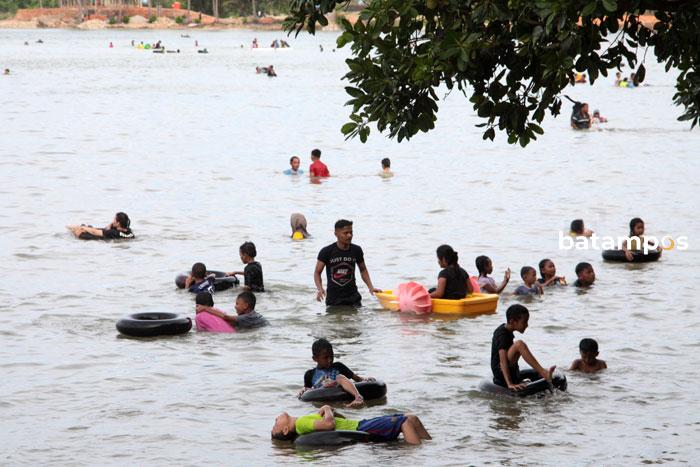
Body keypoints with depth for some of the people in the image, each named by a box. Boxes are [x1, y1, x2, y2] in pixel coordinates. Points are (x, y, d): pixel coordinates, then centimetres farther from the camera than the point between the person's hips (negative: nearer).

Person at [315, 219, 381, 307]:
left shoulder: (356, 250, 1)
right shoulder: (326, 252, -7)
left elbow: (363, 270, 15)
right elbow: (317, 272, -3)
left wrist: (370, 287, 4)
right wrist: (319, 289, -20)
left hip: (353, 297, 1)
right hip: (333, 298, -1)